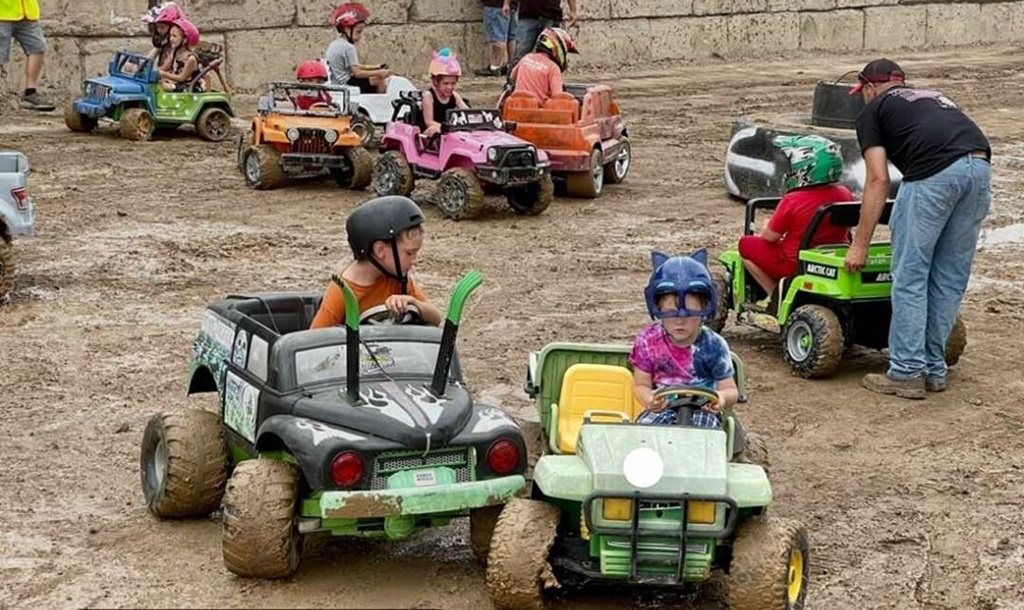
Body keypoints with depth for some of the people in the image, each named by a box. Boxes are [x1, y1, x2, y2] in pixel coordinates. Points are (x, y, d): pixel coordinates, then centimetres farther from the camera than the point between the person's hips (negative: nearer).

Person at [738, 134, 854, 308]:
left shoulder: (792, 201, -22)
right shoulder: (844, 195, -4)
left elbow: (770, 236, -14)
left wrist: (765, 228, 11)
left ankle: (775, 295, 7)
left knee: (746, 244, 10)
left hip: (796, 266, -6)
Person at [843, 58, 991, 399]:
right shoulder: (935, 98, 37)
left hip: (934, 175, -6)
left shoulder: (873, 110, 19)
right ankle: (934, 370, 22)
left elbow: (878, 181, 9)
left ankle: (906, 373, 6)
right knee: (950, 279, 15)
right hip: (980, 168, 6)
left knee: (910, 277, 5)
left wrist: (860, 244, 11)